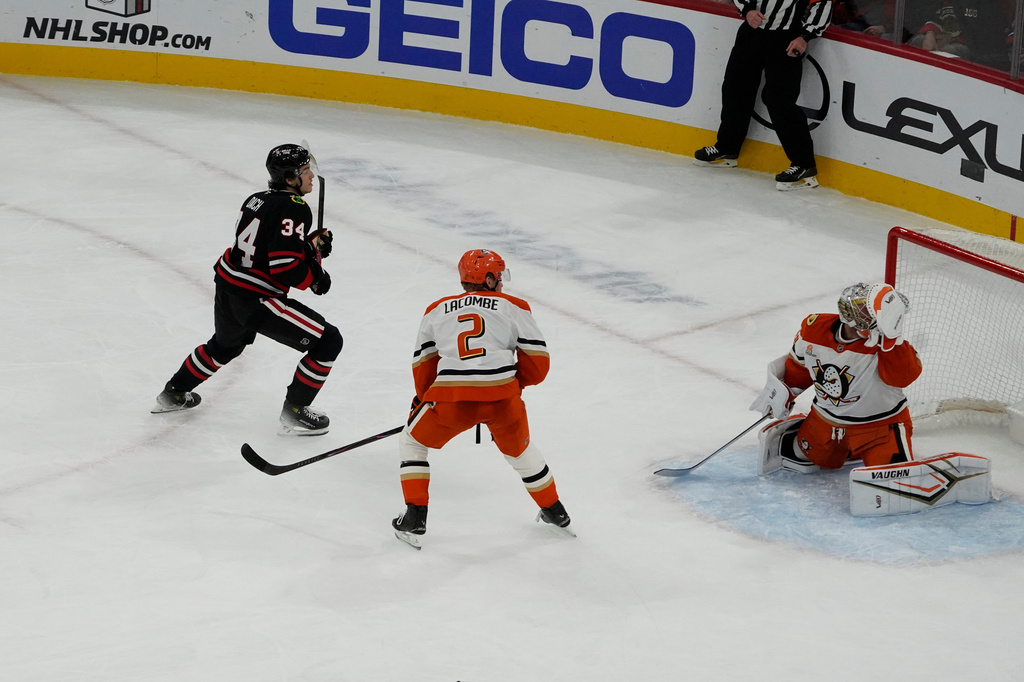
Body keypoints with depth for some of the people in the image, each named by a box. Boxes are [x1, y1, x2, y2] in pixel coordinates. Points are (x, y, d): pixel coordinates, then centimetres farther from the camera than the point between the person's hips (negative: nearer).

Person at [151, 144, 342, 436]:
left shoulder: (256, 200, 8)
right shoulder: (294, 209, -18)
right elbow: (286, 268, -26)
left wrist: (312, 244, 7)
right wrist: (315, 279, -8)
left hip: (227, 290, 9)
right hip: (256, 301, -9)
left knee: (225, 344, 38)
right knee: (328, 341, -3)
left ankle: (174, 393, 52)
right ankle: (294, 414, 3)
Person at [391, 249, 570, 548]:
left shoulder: (436, 310, 20)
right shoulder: (514, 307, 14)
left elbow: (423, 366, 18)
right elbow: (537, 363, 8)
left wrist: (422, 402, 33)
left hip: (452, 398, -1)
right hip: (503, 397, 1)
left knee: (412, 442, 24)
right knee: (519, 449, 29)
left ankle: (415, 517, 12)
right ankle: (555, 513, 40)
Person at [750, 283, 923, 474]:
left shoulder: (883, 344, -28)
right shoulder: (814, 328, -14)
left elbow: (903, 376, -46)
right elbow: (799, 363, 8)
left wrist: (891, 337, -53)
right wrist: (783, 393, 12)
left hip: (880, 424, -4)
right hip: (827, 421, 4)